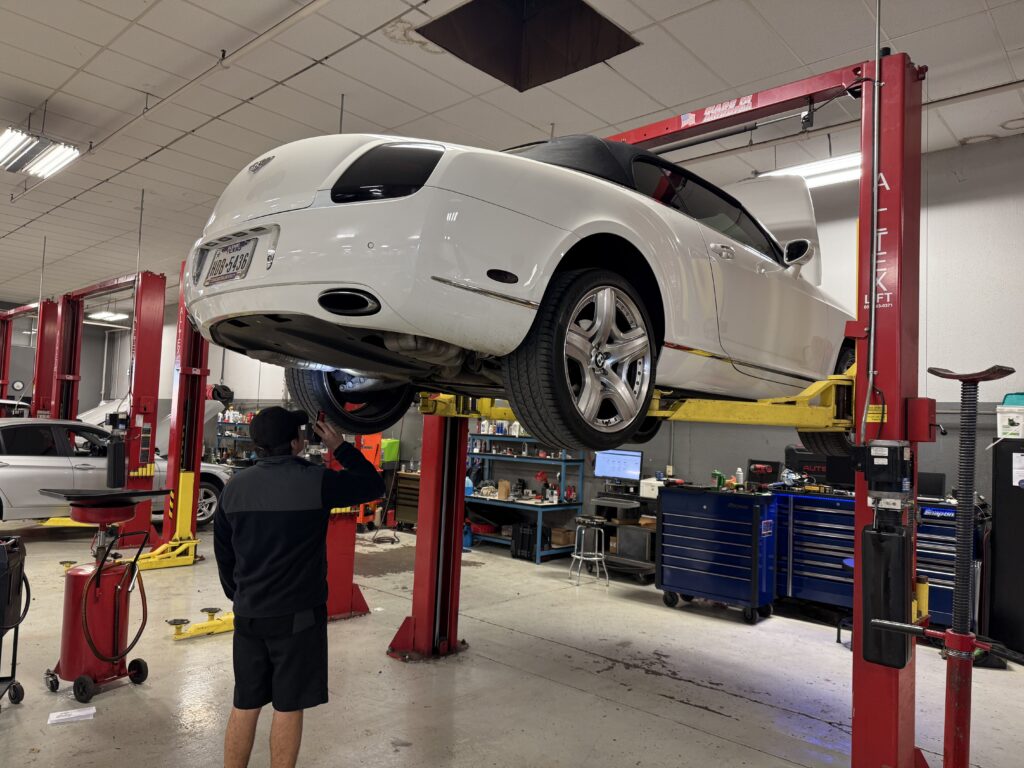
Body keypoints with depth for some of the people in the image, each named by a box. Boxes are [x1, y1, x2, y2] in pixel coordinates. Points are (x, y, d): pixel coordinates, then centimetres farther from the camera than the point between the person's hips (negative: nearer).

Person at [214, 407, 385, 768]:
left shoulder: (234, 487, 1)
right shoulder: (315, 481, -16)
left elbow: (223, 553, 11)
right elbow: (373, 485, -3)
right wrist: (340, 447, 4)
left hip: (248, 615, 5)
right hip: (298, 615, -5)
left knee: (244, 706, 17)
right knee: (287, 708, 7)